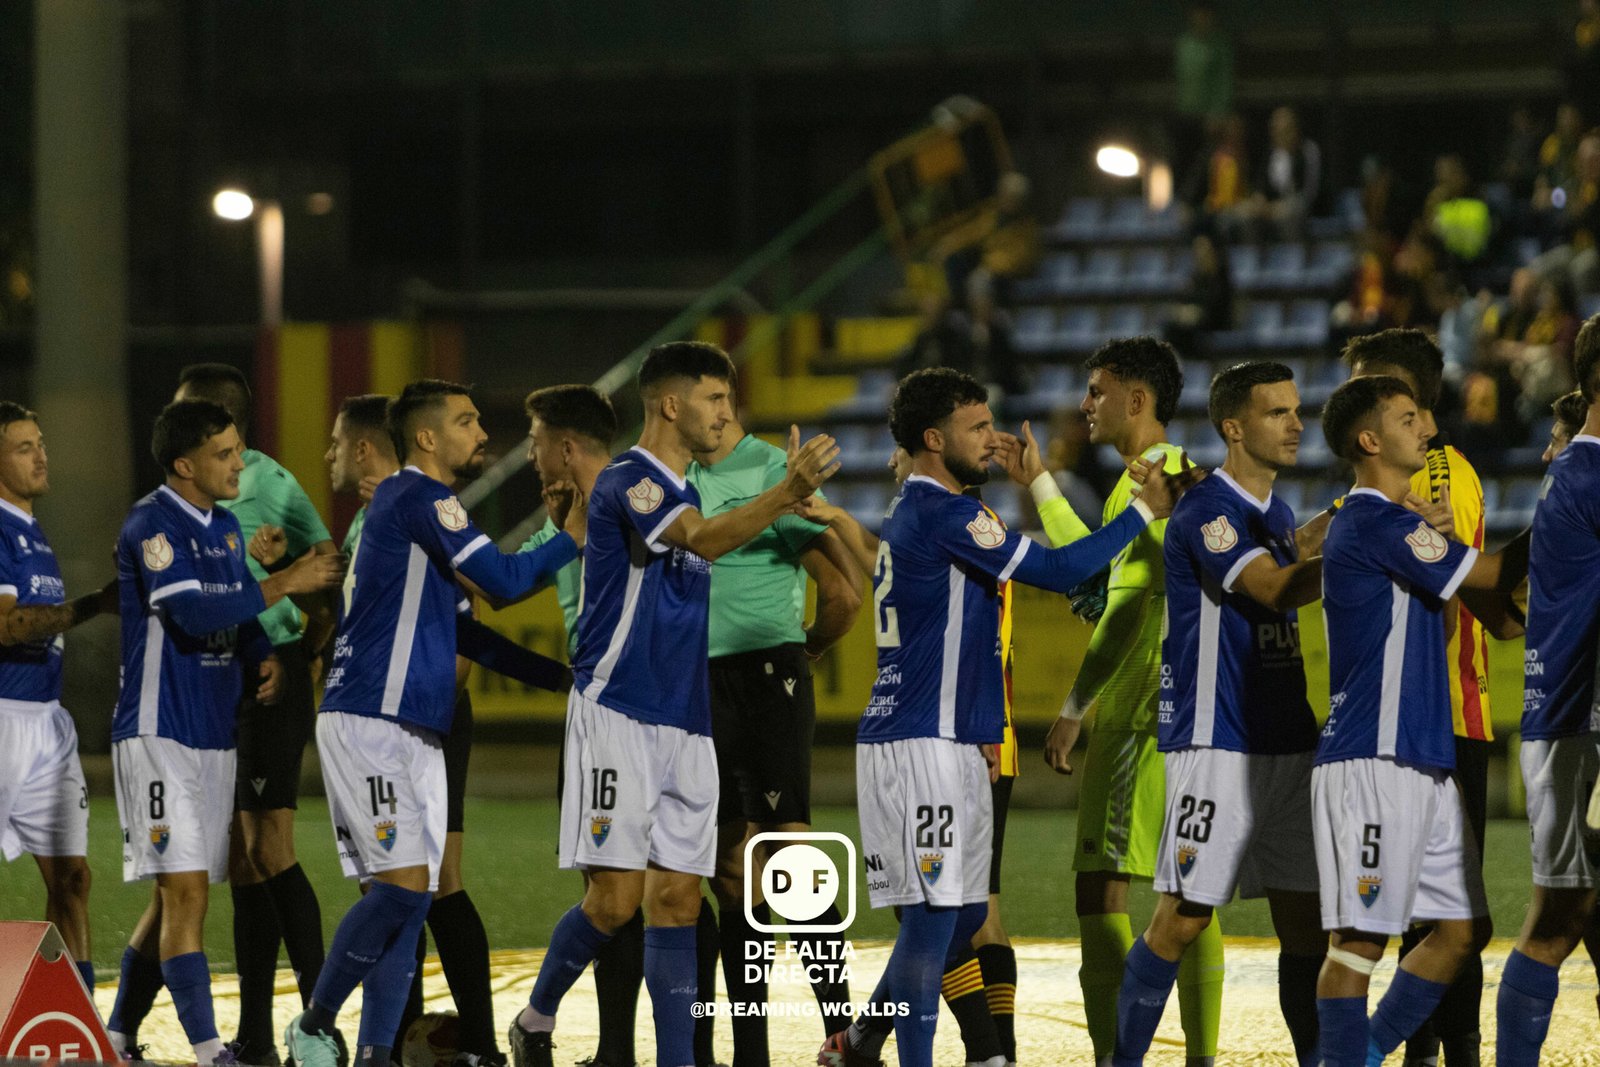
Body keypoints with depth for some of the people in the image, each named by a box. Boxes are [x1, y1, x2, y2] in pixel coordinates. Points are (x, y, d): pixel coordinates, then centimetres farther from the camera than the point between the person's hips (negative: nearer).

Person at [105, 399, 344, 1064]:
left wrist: (265, 657, 2)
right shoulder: (152, 525, -13)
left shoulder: (226, 527, 14)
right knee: (185, 890, -13)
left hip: (215, 734, 8)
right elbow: (194, 612, -24)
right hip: (158, 732, -8)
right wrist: (285, 584, -21)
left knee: (177, 897, 10)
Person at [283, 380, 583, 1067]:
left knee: (408, 897, 3)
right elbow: (505, 579, -14)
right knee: (403, 883, -15)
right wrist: (573, 538, 2)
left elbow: (462, 630, 26)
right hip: (369, 721, -10)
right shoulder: (417, 497, -9)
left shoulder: (425, 505, 21)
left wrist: (559, 675, 22)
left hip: (415, 731, 10)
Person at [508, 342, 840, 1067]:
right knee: (616, 897, -10)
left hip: (685, 721, 8)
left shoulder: (684, 491, 16)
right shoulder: (625, 482, -12)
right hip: (617, 714, -8)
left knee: (678, 900, 3)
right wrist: (788, 493, -40)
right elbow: (702, 542, -29)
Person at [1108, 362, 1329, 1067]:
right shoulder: (1205, 511, -12)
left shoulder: (1277, 513, 15)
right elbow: (1275, 589, -24)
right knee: (1184, 919, -6)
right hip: (1216, 742, -8)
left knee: (1306, 919, 3)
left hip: (1286, 740, 8)